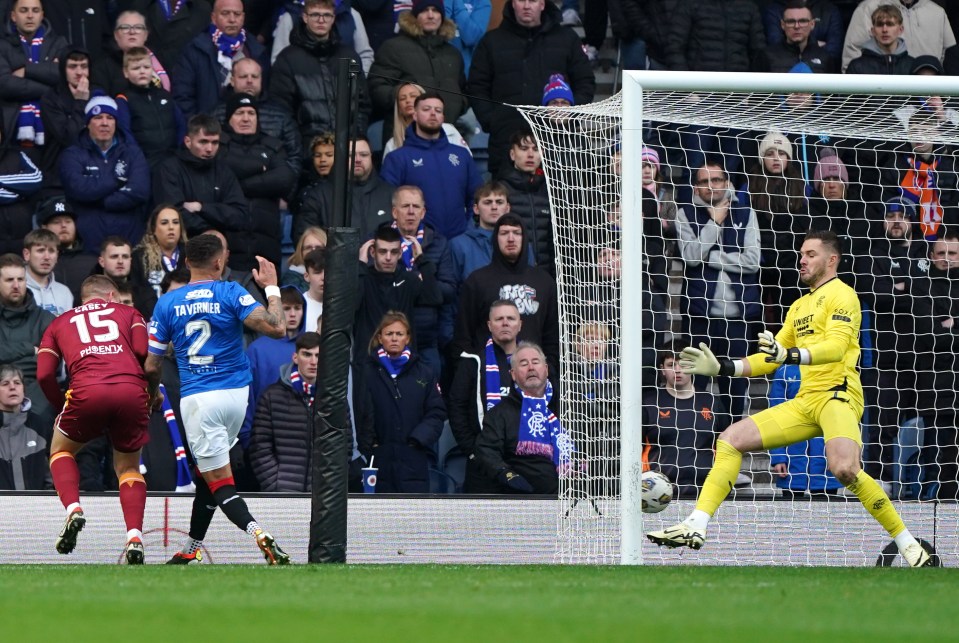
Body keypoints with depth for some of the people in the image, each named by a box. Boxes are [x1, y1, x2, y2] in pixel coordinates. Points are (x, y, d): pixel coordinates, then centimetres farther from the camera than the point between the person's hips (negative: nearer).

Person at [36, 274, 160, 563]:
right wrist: (154, 393, 20)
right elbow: (145, 352, 7)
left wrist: (61, 407, 28)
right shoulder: (128, 313, 27)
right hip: (132, 391, 1)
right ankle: (134, 537, 0)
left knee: (61, 450, 25)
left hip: (87, 390, -1)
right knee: (128, 467, 19)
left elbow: (44, 374, 15)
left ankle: (73, 509, -1)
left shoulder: (59, 323, 28)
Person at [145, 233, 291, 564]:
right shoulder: (231, 293, -4)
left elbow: (151, 366, 2)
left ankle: (260, 535, -30)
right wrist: (272, 288, 1)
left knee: (219, 481, -5)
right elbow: (276, 328, -14)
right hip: (236, 393, 2)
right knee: (207, 473, 19)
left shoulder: (167, 303, -1)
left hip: (198, 398, -2)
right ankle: (191, 550, 26)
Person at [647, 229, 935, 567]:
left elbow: (835, 346, -19)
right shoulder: (799, 306, 25)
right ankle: (695, 526, -7)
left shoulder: (841, 295, -1)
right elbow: (768, 359, 31)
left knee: (844, 468, -33)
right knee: (731, 439, -2)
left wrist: (789, 355, -34)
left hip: (837, 393, -9)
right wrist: (720, 367, 19)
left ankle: (908, 545, -22)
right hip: (804, 401, 9)